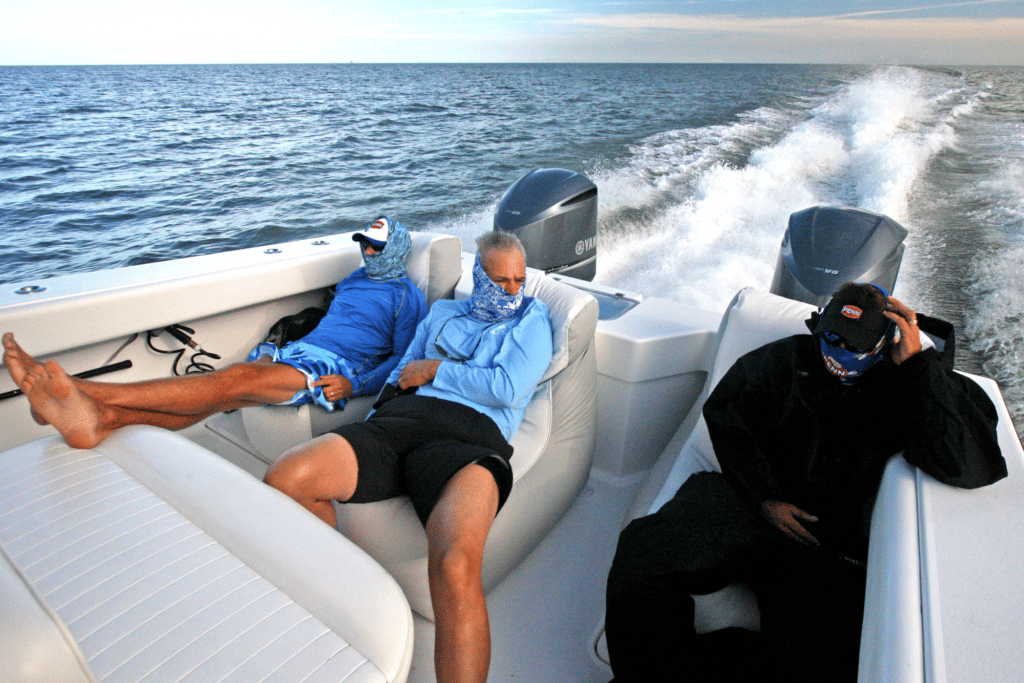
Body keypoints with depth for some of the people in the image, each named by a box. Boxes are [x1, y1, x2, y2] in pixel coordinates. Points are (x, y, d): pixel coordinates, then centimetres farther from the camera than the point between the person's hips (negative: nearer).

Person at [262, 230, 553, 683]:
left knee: (455, 568, -36)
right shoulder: (442, 312, 30)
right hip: (402, 417, 5)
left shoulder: (532, 318, 17)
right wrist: (366, 440, 15)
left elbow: (508, 388, 0)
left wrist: (434, 370, 6)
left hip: (469, 434, -4)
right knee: (284, 479, -19)